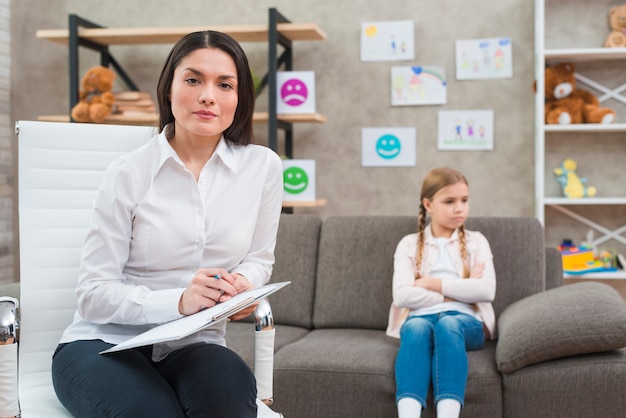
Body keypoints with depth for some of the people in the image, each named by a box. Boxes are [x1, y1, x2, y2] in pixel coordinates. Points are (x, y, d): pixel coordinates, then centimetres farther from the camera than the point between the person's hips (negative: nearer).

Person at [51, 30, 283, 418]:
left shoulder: (263, 166, 0)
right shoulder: (128, 173, -6)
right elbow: (94, 293, -8)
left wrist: (242, 284, -12)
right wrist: (179, 301, -24)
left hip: (193, 349, 2)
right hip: (105, 344, -1)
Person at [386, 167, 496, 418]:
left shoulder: (476, 241, 15)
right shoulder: (409, 244, 13)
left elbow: (486, 290, -3)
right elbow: (401, 295, -4)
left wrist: (431, 283, -4)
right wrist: (458, 290, -4)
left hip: (465, 320, 0)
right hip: (421, 317, 0)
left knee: (447, 324, -37)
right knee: (416, 328, -37)